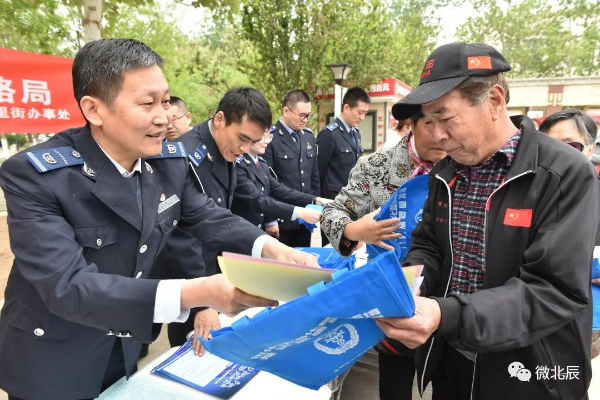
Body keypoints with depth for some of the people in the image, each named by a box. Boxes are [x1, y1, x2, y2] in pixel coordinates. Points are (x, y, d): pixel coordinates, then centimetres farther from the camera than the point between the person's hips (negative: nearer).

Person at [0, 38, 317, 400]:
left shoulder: (170, 161, -11)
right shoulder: (33, 175, -27)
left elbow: (207, 217, -3)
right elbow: (67, 285, -35)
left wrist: (269, 247, -23)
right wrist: (195, 293, -47)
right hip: (51, 364, -4)